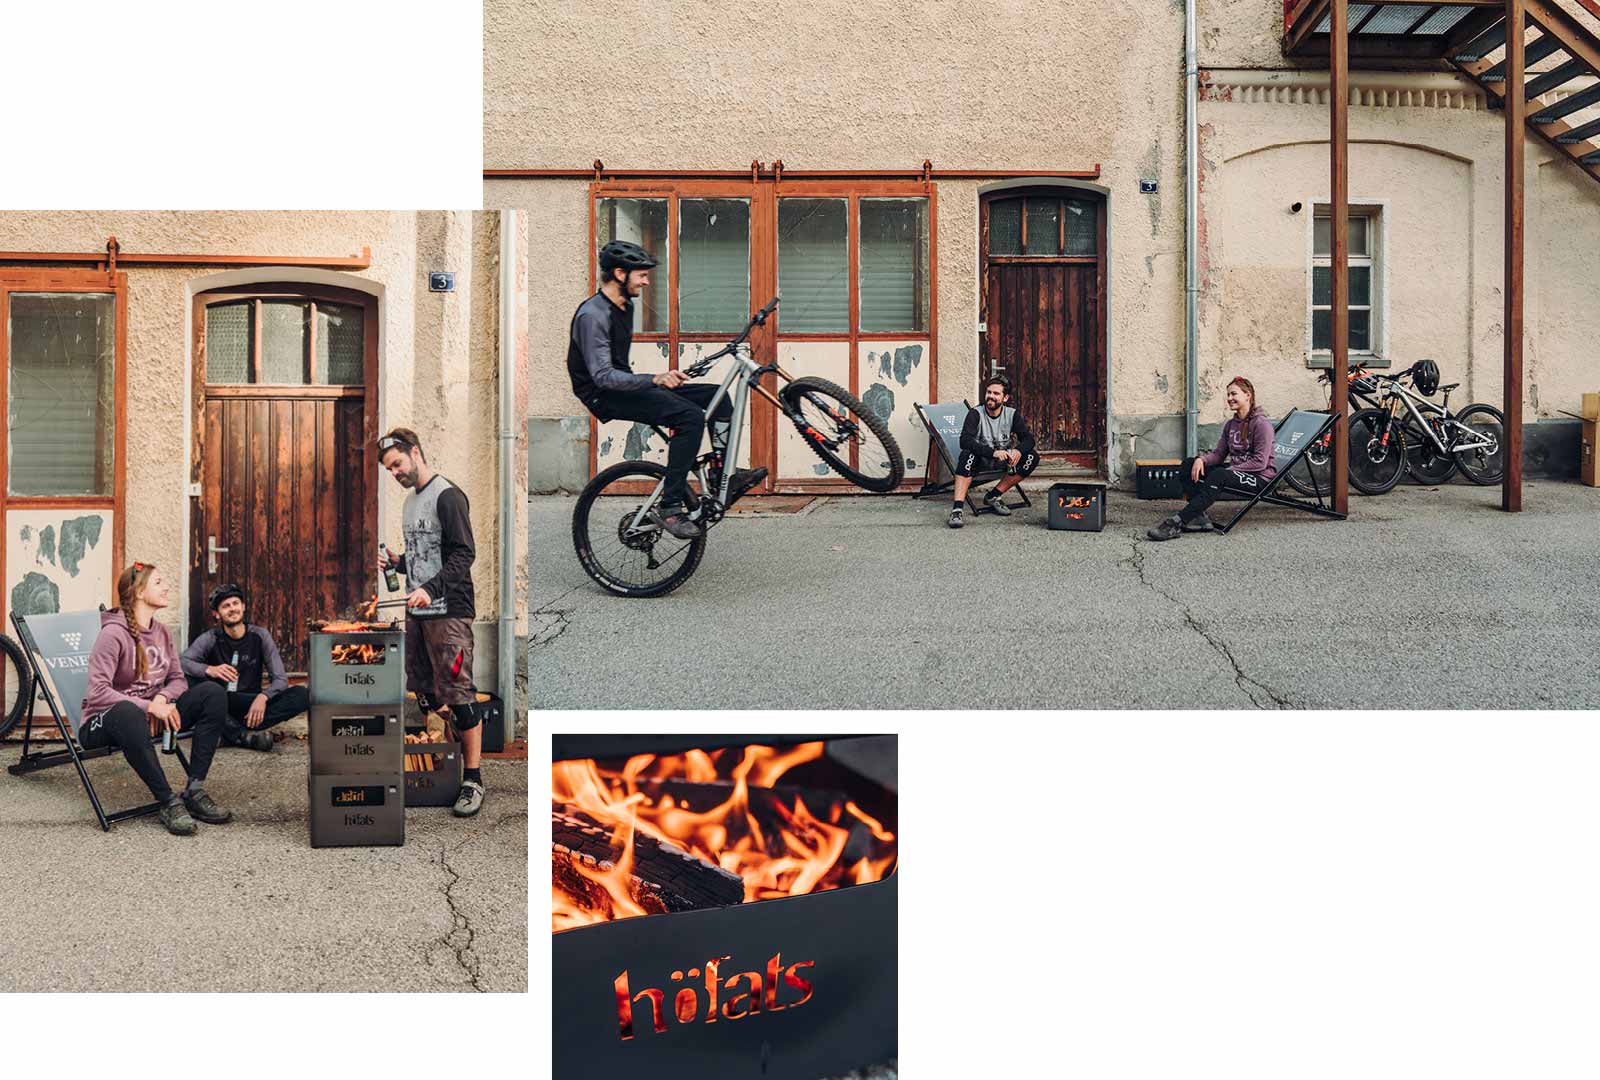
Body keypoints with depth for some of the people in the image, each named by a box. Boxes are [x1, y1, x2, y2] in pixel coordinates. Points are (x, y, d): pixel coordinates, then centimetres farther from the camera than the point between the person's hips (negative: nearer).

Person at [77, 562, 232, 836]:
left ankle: (195, 791, -17)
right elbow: (98, 692, -22)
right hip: (104, 723, -7)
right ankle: (169, 803, -33)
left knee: (213, 693, -14)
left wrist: (162, 699, -12)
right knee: (128, 713, -44)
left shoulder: (161, 633, 9)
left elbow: (178, 679, 11)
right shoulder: (113, 633, -15)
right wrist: (149, 706, -28)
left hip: (152, 714, 7)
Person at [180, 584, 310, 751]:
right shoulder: (210, 639, -1)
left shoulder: (260, 636, 2)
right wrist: (209, 670, -37)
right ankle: (244, 735, -36)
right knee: (187, 680, -31)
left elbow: (280, 679, -4)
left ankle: (231, 733, -30)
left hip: (251, 705, 1)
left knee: (302, 695, -22)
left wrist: (263, 697, -25)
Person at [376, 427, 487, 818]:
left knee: (458, 694, -10)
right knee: (426, 694, 10)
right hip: (417, 612, 9)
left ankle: (473, 779, -5)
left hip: (448, 612, -9)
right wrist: (397, 561, 7)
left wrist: (431, 589, -28)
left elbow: (463, 554, -17)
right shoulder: (410, 501, 19)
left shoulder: (448, 496, -9)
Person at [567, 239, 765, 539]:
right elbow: (602, 376, -29)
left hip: (627, 387, 10)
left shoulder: (625, 307, 13)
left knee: (716, 396, 0)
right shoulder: (592, 315, -19)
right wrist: (654, 380, -39)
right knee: (691, 416, -29)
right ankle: (668, 506, -28)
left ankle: (724, 476, 4)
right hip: (605, 395, -10)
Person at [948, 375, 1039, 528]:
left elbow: (1028, 439, -7)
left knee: (1032, 458, -16)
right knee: (968, 454, -37)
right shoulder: (976, 414, -14)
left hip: (1001, 463, 4)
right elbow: (965, 441, -28)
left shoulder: (1012, 415, -3)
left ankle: (993, 496, -7)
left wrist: (1018, 451, -32)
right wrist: (993, 452, -40)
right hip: (979, 461, -4)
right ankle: (957, 509, -42)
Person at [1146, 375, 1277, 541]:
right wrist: (1201, 460, -12)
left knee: (1218, 475, -37)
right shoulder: (1231, 424, 15)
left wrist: (1231, 470, -21)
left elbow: (1260, 462, -16)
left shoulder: (1261, 423, -9)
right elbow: (1218, 454, 10)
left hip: (1259, 477, -8)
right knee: (1188, 464, -8)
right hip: (1235, 470, 8)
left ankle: (1177, 522, -44)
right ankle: (1200, 517, -26)